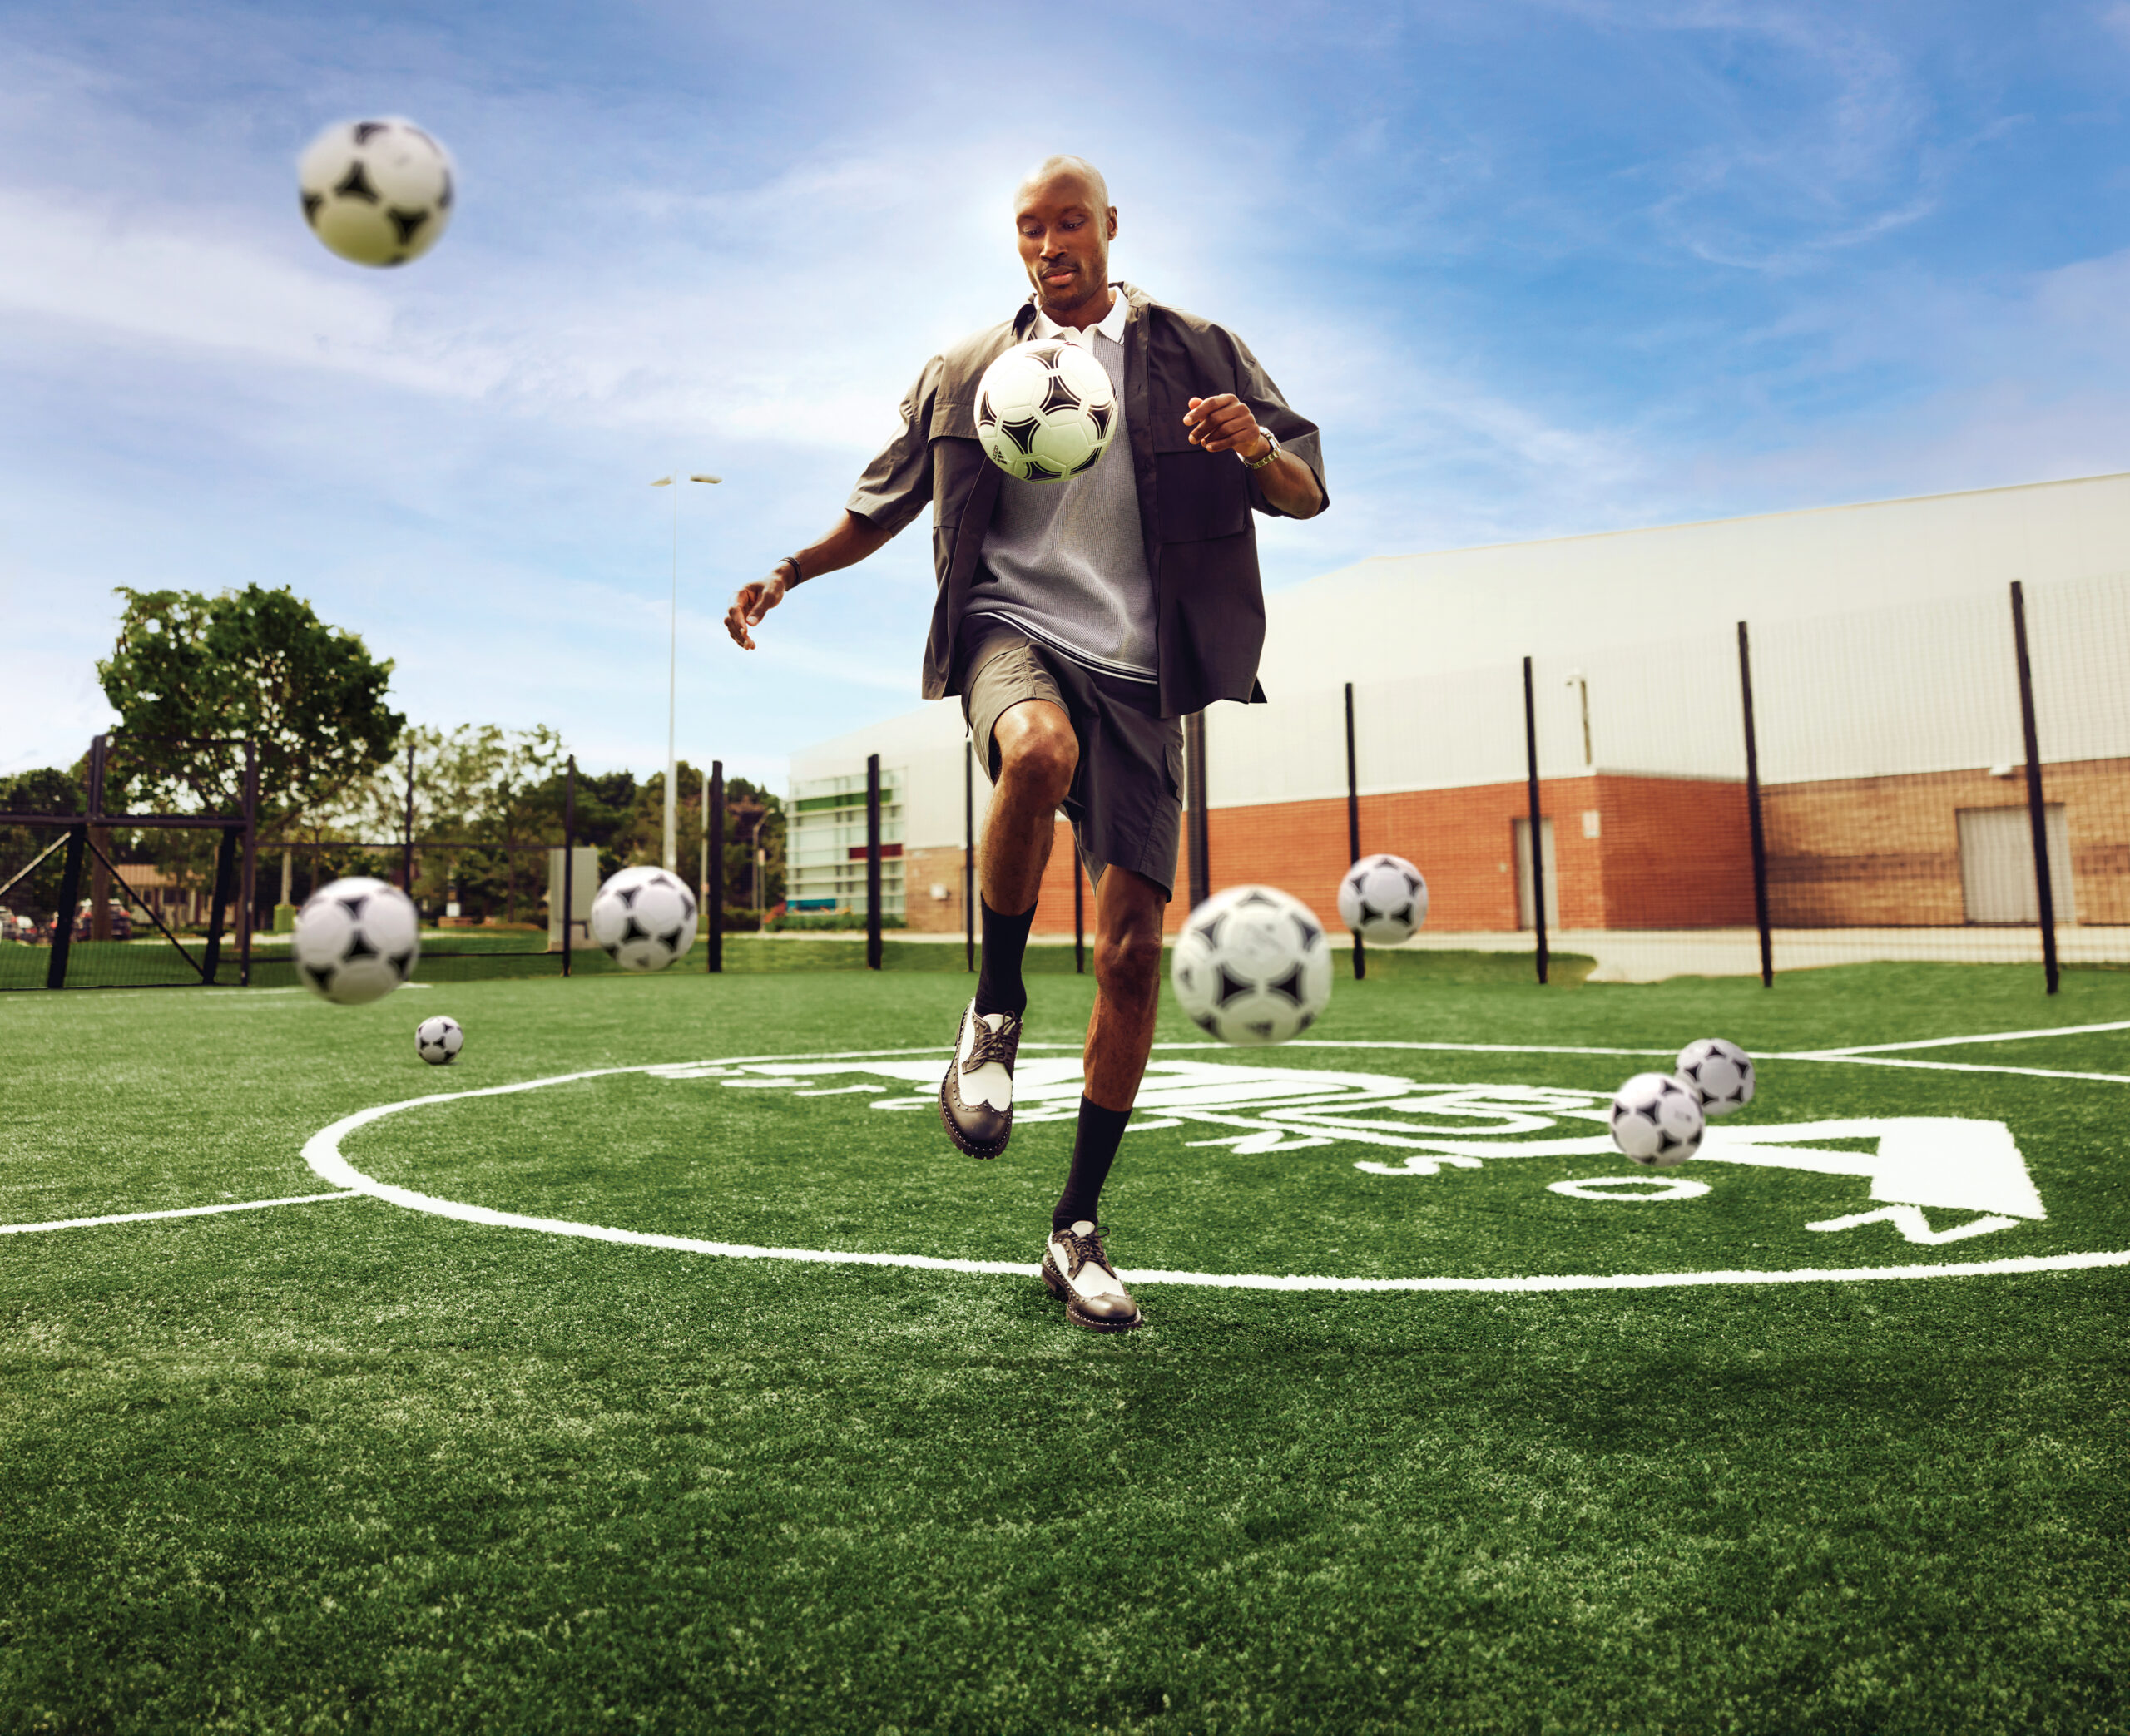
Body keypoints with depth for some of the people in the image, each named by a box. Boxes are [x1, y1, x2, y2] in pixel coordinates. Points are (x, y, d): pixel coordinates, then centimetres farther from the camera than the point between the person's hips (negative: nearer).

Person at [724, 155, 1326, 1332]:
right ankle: (994, 1011, -14)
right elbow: (887, 502, 25)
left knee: (1131, 949, -7)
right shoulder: (966, 370, 15)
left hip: (1138, 671, 1)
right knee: (1041, 749, -40)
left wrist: (1256, 446, -14)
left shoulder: (1197, 353, 12)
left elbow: (1306, 494, 9)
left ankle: (1076, 1230, 7)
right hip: (1013, 629, 0)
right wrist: (787, 574, 12)